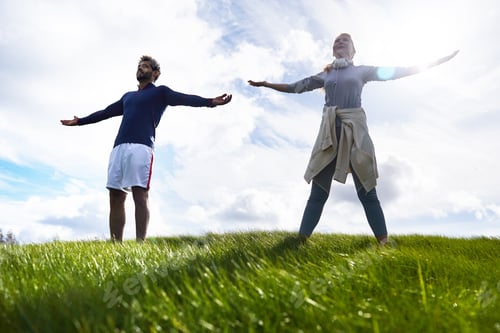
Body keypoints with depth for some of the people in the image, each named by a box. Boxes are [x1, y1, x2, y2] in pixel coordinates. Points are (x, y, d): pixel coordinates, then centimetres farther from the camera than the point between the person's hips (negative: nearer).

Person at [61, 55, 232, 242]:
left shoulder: (160, 92, 13)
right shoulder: (128, 96, 32)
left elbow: (185, 99, -3)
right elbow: (105, 112, 42)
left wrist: (210, 102, -20)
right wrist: (80, 121, 49)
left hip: (141, 146, -6)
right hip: (119, 147, 6)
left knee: (140, 195, -15)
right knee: (115, 197, -1)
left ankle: (140, 244, -17)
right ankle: (115, 246, 1)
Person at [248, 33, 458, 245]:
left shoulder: (362, 71, 16)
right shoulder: (325, 75, 20)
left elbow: (396, 72, 15)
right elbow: (295, 87, 24)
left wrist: (437, 61, 13)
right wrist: (266, 84, 24)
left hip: (354, 130, -1)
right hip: (329, 132, 2)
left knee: (367, 192, -4)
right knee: (318, 191, -4)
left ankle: (384, 242, -1)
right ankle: (302, 239, -5)